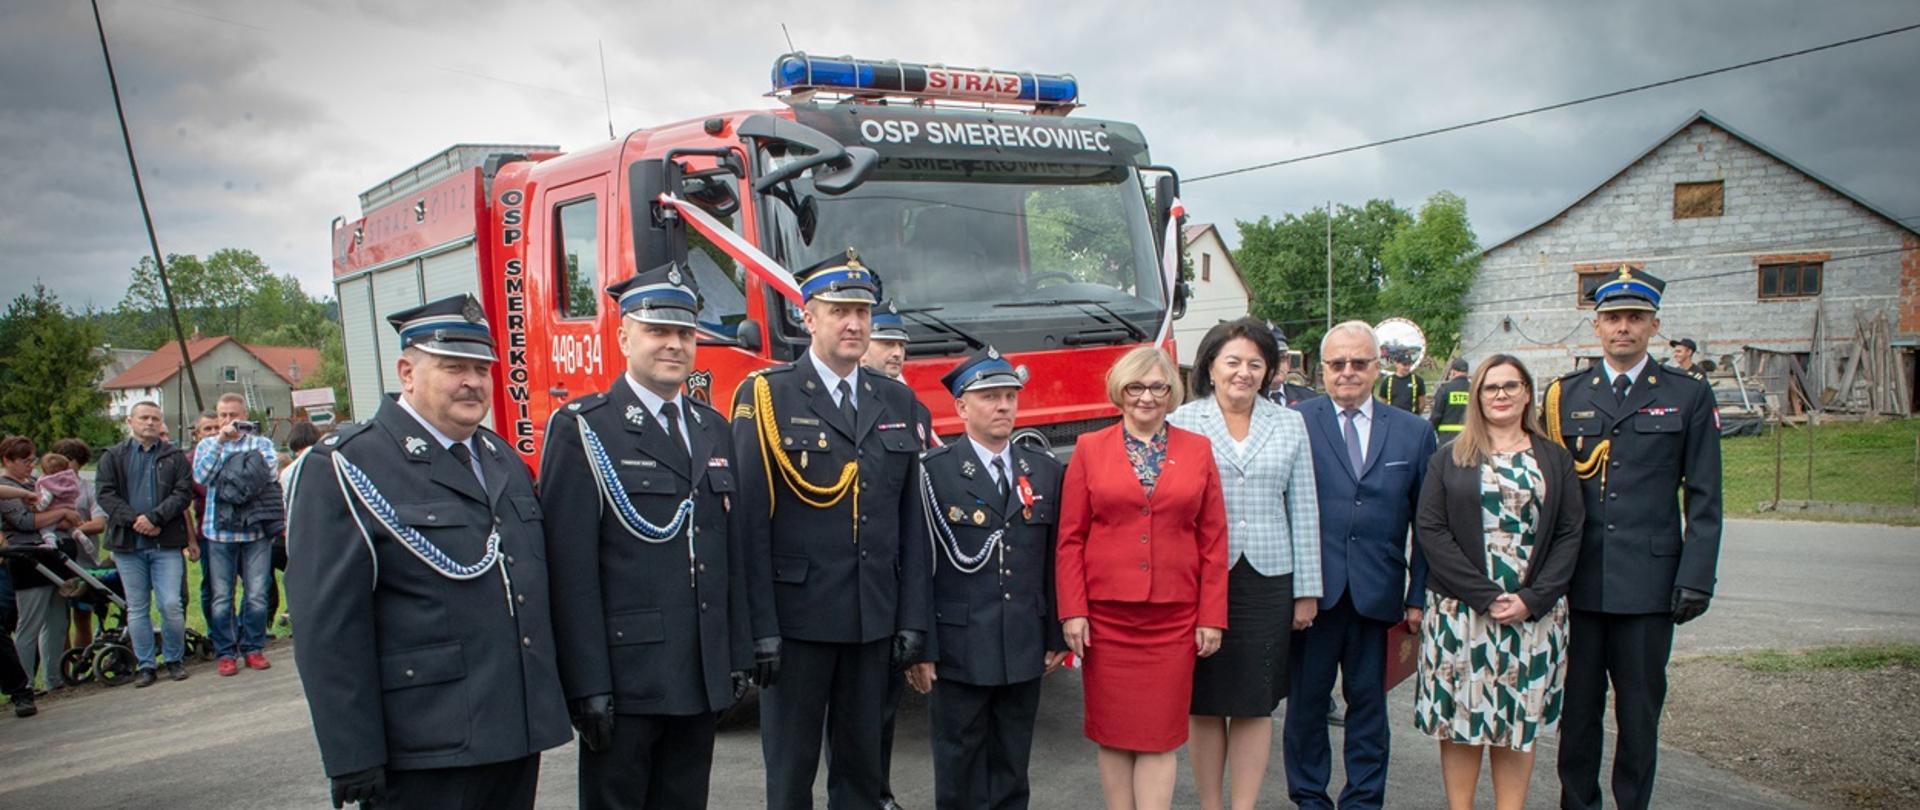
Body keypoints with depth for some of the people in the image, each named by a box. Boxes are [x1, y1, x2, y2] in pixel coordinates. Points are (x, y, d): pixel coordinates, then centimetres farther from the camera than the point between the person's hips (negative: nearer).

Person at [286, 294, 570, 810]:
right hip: (424, 756, -6)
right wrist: (353, 760, -16)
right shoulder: (347, 469, -9)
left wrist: (554, 700, 17)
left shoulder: (505, 460, 14)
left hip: (517, 737, 7)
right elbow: (328, 627, -14)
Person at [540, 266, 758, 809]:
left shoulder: (713, 429, 12)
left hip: (703, 681, 6)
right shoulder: (582, 430, -7)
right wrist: (587, 686, -16)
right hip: (626, 678, -6)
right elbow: (570, 570, -12)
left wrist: (738, 656, 11)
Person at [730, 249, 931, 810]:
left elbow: (912, 521, 8)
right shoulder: (765, 396, -5)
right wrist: (759, 625, -14)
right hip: (797, 616, -4)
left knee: (862, 762, 15)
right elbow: (750, 520, -9)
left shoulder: (898, 402, 9)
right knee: (792, 765, 8)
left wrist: (913, 619, 4)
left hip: (875, 619, 4)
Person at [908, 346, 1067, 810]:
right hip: (958, 651, -4)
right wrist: (920, 650, -11)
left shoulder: (1046, 471, 7)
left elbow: (1053, 561, 9)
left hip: (1025, 651, 4)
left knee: (1012, 772, 15)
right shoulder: (933, 472, -7)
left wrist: (1056, 637, 8)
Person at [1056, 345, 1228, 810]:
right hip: (1106, 614, 0)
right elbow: (1070, 538, 1)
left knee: (1160, 735, 3)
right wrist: (1072, 611, -6)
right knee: (1113, 733, 7)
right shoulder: (1090, 449, 3)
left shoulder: (1198, 450, 6)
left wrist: (1212, 616, 1)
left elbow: (1214, 542, 5)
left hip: (1173, 616, 0)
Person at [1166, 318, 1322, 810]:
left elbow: (1303, 510, 8)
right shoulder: (1183, 422, 0)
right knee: (1204, 702, 7)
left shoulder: (1290, 424, 8)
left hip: (1268, 580, 2)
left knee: (1256, 703, 7)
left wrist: (1307, 590, 5)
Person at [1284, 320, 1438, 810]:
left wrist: (1420, 595, 1)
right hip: (1312, 588, -2)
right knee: (1306, 700, 9)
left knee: (1369, 701, 12)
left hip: (1377, 594, 2)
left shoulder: (1414, 432, 7)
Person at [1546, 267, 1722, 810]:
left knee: (1640, 713, 7)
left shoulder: (1688, 395, 4)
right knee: (1577, 708, 9)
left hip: (1648, 582, -1)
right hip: (1578, 581, 1)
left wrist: (1696, 577, -6)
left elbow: (1703, 499, 2)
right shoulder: (1565, 394, 8)